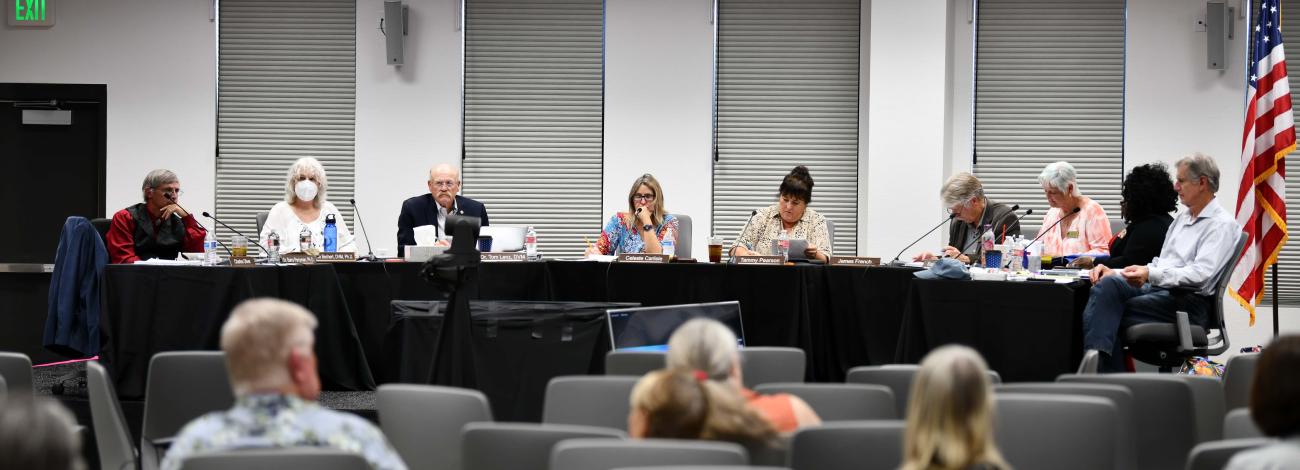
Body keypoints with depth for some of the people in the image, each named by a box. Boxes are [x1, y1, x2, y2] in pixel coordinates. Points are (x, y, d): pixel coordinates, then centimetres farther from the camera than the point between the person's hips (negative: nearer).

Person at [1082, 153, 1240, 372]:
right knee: (1108, 284, -23)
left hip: (1187, 301, -8)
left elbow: (1201, 274, -18)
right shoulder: (1181, 218, 24)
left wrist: (1151, 274, -30)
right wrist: (1114, 272, 7)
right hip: (1156, 289, 8)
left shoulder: (1221, 224, -4)